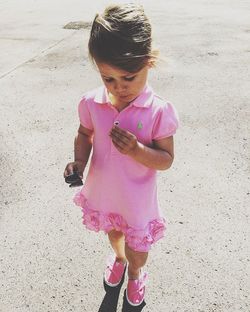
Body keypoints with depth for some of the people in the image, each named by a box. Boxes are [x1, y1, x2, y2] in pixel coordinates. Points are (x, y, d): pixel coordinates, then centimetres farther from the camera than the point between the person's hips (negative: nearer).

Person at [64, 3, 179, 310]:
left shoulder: (159, 111, -26)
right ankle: (118, 257, 66)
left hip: (137, 199, -3)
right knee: (113, 231, 31)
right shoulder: (91, 103, -17)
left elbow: (166, 159, -18)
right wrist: (79, 161, -18)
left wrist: (137, 149, -36)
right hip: (103, 192, 3)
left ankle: (134, 274, 56)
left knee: (138, 244, 20)